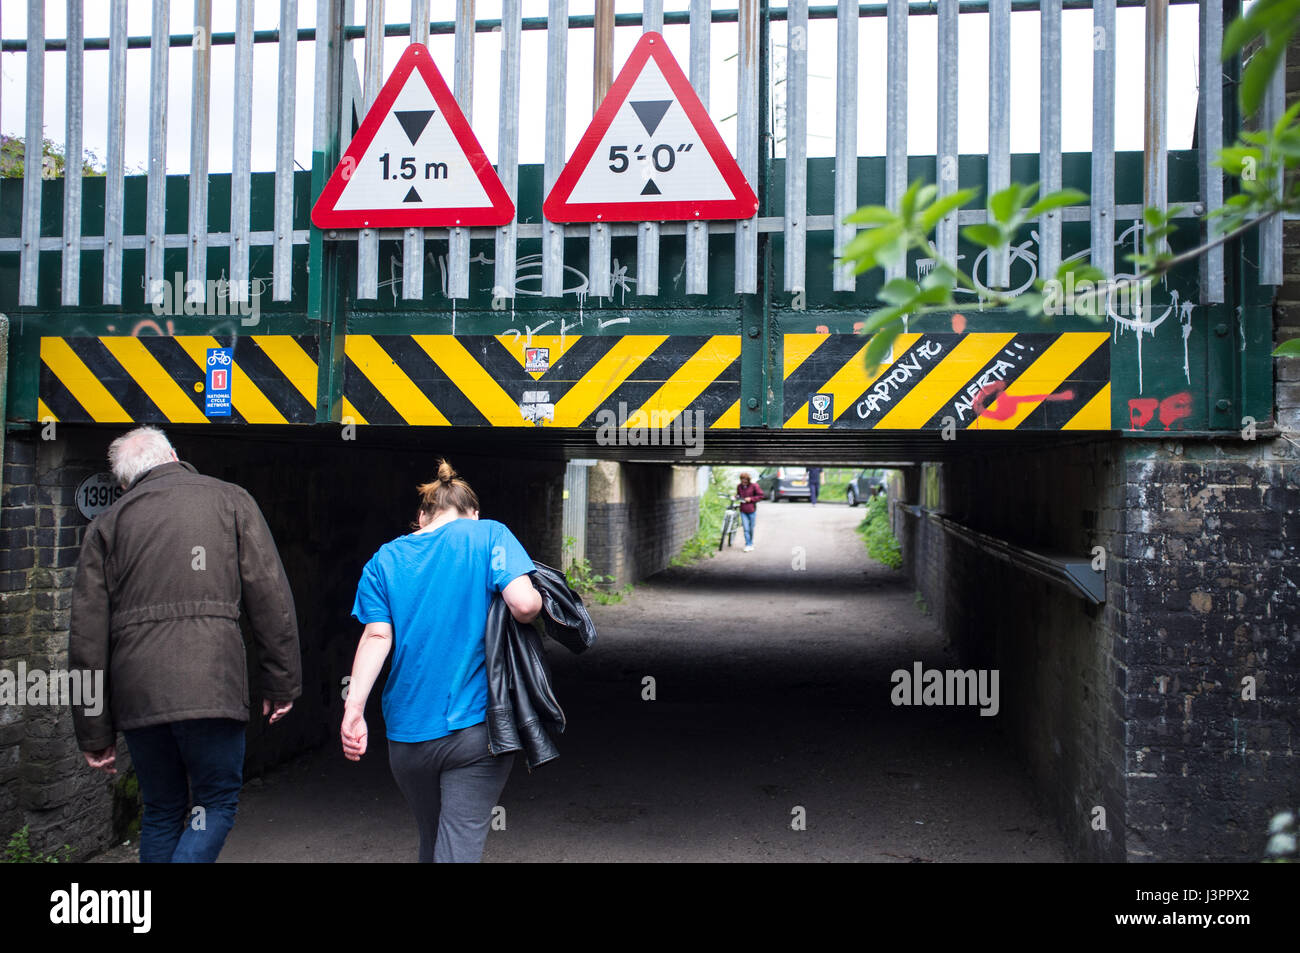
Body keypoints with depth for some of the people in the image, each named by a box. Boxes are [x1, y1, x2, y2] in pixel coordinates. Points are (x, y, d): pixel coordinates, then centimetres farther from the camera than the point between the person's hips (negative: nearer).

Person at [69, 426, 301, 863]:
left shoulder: (107, 523, 14)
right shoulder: (230, 500, 10)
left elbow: (87, 634, 9)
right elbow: (270, 597, 1)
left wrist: (94, 732, 12)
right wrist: (282, 682, 5)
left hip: (136, 692, 3)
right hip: (211, 687, -3)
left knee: (161, 812, 18)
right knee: (217, 803, 10)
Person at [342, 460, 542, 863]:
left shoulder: (385, 559, 8)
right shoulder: (489, 535, -1)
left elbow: (377, 636, -4)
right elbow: (524, 604, -17)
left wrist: (353, 708, -8)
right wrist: (535, 606, 5)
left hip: (408, 730, 4)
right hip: (476, 727, -4)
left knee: (431, 841, 20)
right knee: (460, 846, -3)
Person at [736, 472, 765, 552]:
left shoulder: (754, 486, -7)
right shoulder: (739, 487, 5)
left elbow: (760, 495, -4)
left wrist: (751, 499, -13)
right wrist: (737, 497, -2)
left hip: (751, 510, -2)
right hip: (743, 511, 2)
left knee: (751, 528, 7)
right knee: (746, 528, -7)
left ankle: (751, 543, 26)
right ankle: (748, 545, -4)